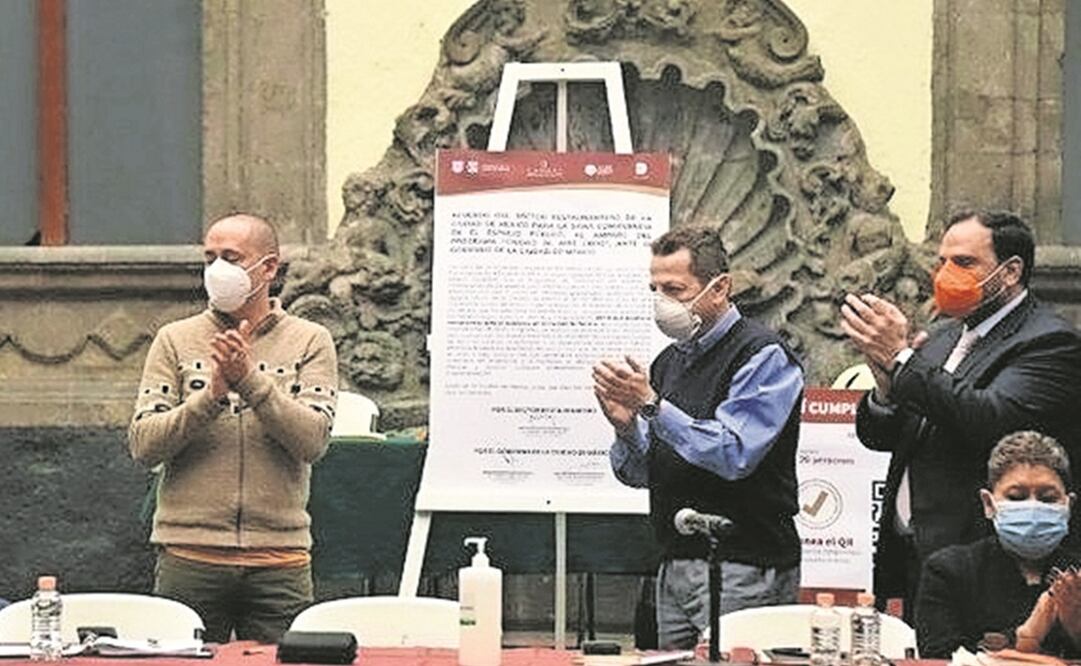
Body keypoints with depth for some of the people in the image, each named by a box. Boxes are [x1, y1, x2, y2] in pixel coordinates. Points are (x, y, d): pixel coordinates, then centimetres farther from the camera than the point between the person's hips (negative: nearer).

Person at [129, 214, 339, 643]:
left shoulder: (309, 342, 5)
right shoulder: (175, 341, 7)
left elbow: (313, 440, -8)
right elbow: (142, 446, -2)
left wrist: (250, 380, -18)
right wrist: (211, 395, -16)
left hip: (280, 561, 0)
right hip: (189, 556, 0)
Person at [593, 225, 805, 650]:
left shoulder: (763, 356, -8)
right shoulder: (669, 361, 15)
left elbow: (733, 455, -21)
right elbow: (638, 475, 15)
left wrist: (651, 405, -19)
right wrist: (626, 427, -6)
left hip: (743, 571, -7)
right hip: (674, 568, 8)